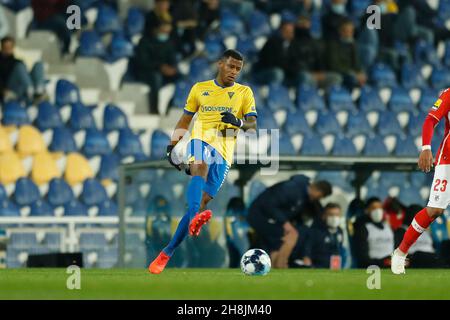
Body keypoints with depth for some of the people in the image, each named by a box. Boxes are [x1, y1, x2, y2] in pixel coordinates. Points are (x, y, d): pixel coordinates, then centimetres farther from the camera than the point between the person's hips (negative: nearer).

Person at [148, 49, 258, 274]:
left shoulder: (244, 93, 11)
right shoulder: (200, 89, 14)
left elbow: (253, 125, 2)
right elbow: (185, 119, 21)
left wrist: (238, 122, -21)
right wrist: (172, 146, 12)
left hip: (223, 153, 1)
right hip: (200, 140, -1)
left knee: (202, 202, -7)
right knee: (200, 170, -36)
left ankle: (166, 254, 1)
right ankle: (194, 220, -63)